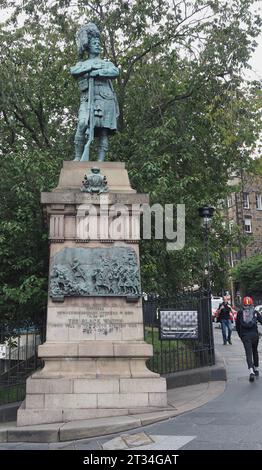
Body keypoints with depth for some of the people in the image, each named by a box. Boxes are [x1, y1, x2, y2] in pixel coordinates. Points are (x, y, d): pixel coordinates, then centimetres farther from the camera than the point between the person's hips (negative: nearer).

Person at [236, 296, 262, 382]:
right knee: (255, 352, 21)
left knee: (248, 353, -6)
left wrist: (240, 335, 18)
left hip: (245, 336, -1)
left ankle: (251, 371, -24)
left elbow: (237, 326, 9)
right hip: (255, 335, 1)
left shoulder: (240, 313, 5)